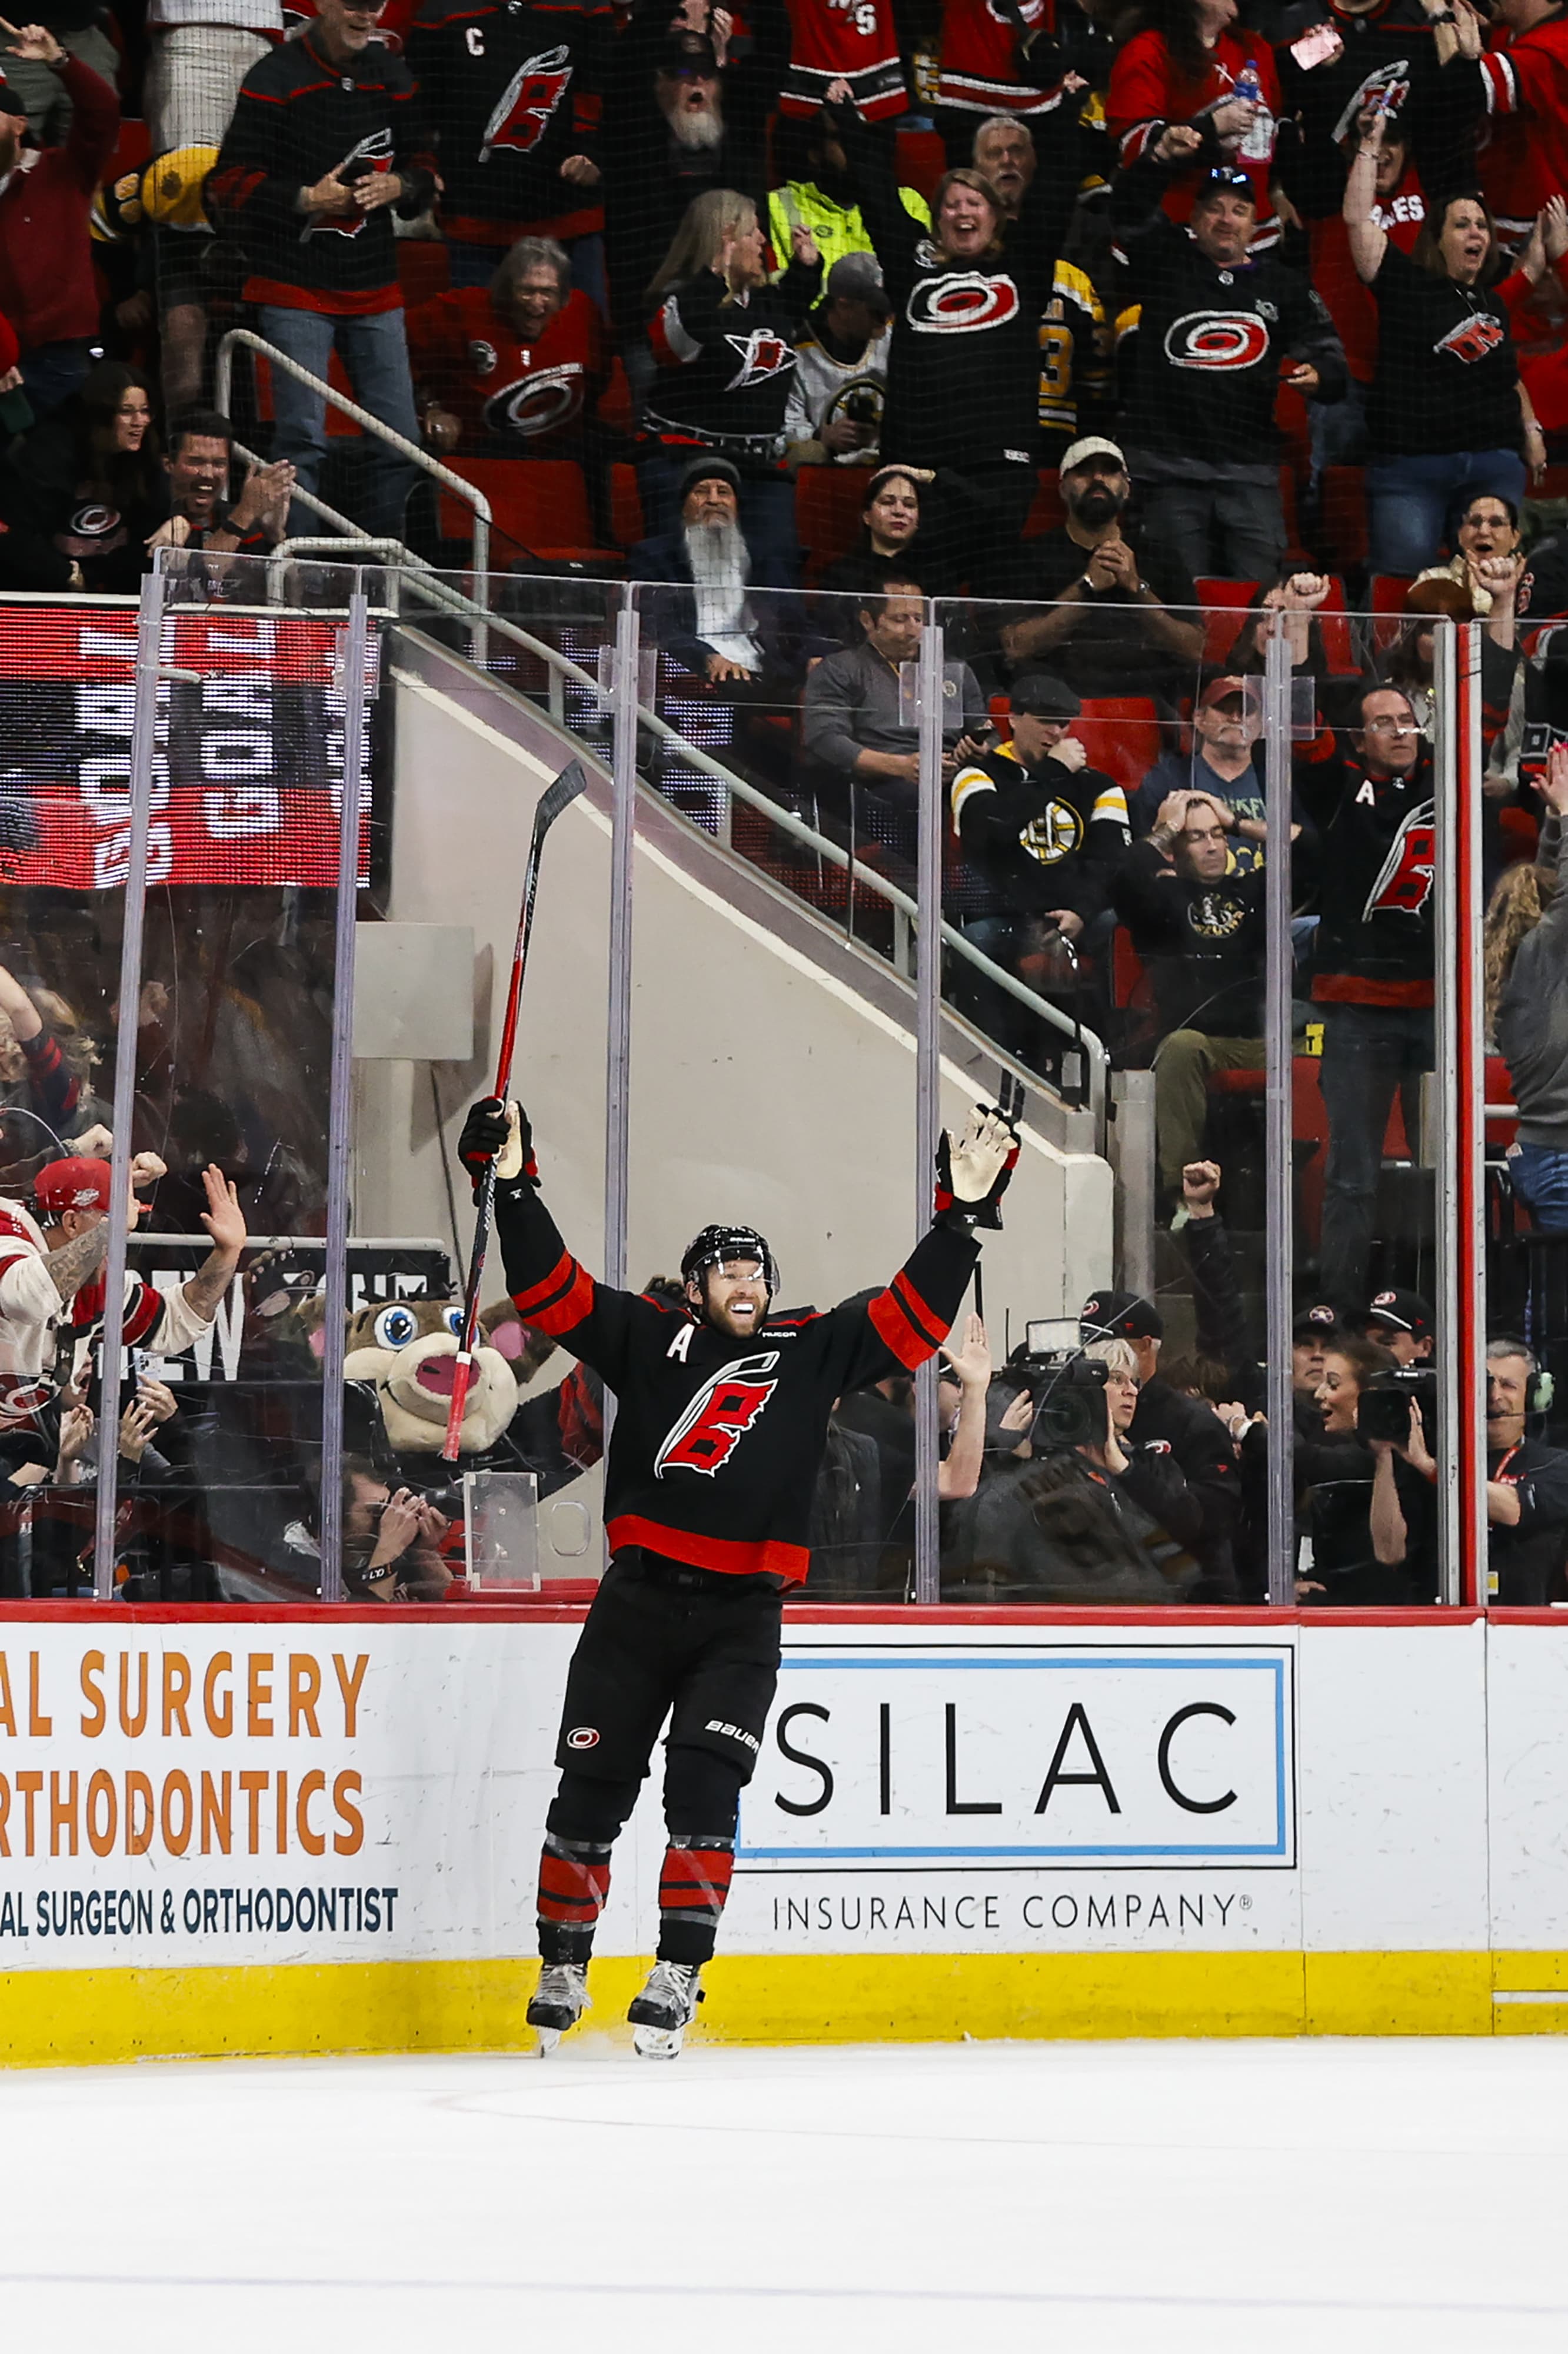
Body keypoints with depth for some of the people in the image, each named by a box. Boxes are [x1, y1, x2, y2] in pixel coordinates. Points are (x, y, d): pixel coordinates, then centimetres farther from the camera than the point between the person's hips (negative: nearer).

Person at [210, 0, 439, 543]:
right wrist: (307, 200, -19)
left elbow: (421, 167, 19)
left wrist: (399, 187, -3)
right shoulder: (276, 79, -7)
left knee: (400, 446, 2)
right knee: (302, 440, -10)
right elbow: (230, 184, -8)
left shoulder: (392, 76, 11)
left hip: (374, 293, 5)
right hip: (296, 289, -5)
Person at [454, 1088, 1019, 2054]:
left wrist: (964, 1215, -3)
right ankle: (563, 1971, 14)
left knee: (705, 1788, -11)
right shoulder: (648, 1339, 8)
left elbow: (913, 1316, 6)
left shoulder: (813, 1352, 10)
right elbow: (550, 1288, 3)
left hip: (742, 1616, 0)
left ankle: (678, 1976, -7)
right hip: (637, 1601, 0)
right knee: (591, 1786, 2)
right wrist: (514, 1187, -7)